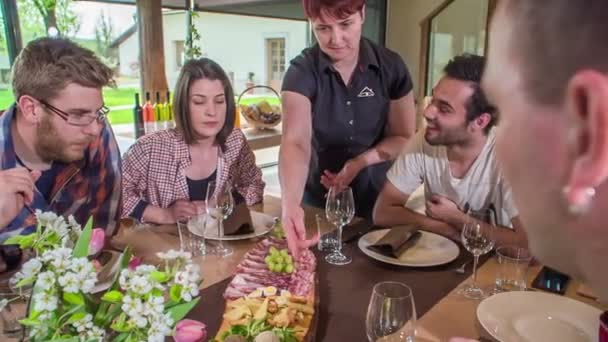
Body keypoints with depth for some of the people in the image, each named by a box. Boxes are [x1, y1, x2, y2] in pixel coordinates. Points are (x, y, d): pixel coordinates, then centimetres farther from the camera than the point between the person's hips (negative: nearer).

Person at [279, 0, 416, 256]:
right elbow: (295, 143, -31)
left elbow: (404, 137, -6)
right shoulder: (302, 71, -19)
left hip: (378, 198, 2)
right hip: (319, 200, -1)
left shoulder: (391, 66, -12)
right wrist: (290, 203, -49)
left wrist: (360, 162, -22)